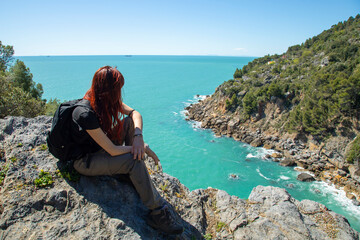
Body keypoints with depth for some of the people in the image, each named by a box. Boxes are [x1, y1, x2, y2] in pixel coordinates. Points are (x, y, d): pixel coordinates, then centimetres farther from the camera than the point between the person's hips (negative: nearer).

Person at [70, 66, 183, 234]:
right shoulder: (86, 114, -34)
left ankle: (134, 178, -2)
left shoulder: (104, 100, -9)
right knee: (134, 162, -26)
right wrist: (144, 148, -21)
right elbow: (113, 151, -31)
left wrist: (138, 136, -23)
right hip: (85, 161, -8)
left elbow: (135, 113, -4)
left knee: (129, 122, -6)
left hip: (101, 148, 9)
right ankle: (157, 214, -13)